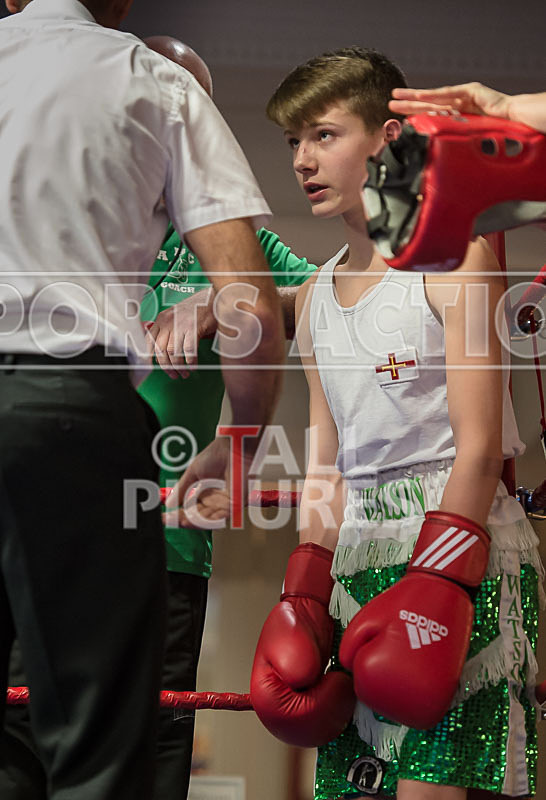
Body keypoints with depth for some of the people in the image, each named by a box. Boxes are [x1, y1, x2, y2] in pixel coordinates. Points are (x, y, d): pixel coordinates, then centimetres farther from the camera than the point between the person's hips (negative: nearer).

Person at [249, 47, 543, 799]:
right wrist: (305, 593, 10)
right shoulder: (315, 296, 17)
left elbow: (479, 445, -10)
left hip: (459, 543, -7)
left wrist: (440, 582, -18)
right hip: (360, 553, 7)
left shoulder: (453, 256, -4)